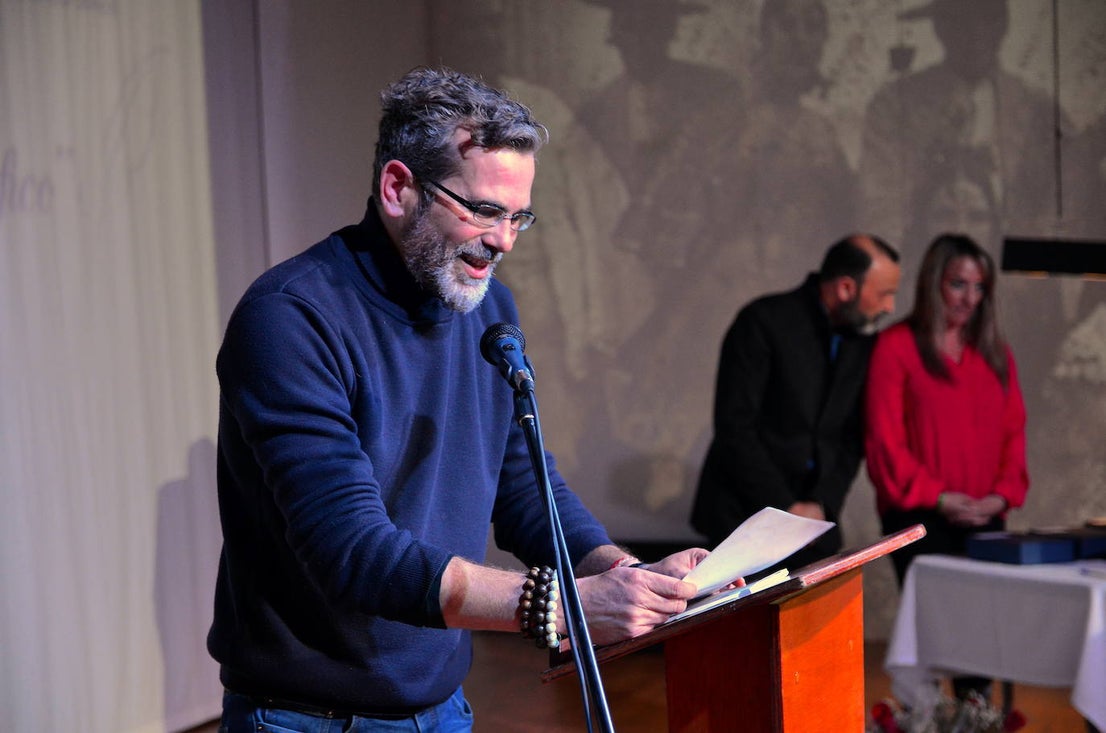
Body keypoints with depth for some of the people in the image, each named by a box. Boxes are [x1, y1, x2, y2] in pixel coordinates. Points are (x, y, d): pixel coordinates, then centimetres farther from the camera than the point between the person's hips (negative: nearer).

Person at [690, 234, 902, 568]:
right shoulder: (763, 323, -12)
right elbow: (735, 428, -15)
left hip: (813, 521, 5)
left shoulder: (861, 341, 6)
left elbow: (851, 438, 9)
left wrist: (823, 504, -6)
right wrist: (786, 507, -15)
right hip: (741, 515, -5)